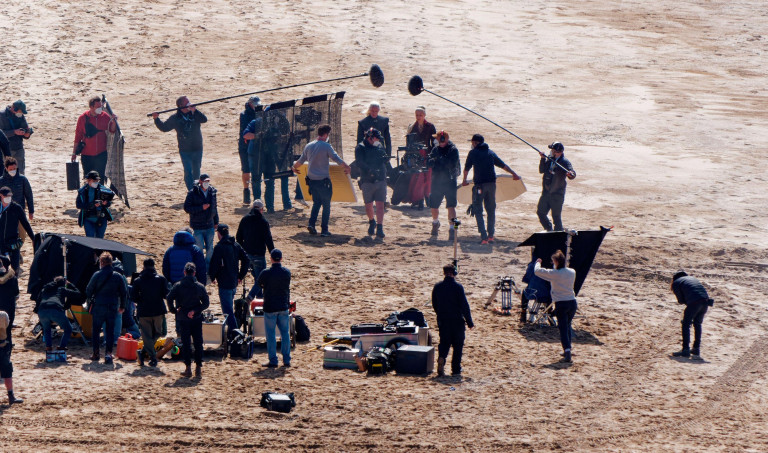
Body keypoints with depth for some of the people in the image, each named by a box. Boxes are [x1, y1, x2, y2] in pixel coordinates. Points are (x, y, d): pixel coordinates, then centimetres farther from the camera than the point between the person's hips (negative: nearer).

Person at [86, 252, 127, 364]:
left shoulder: (97, 275, -6)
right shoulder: (118, 276, 0)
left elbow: (89, 291, -1)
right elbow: (124, 293, 6)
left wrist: (90, 302, 15)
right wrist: (122, 306, 18)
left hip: (98, 307, -2)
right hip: (113, 308, 2)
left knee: (96, 330, 11)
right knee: (110, 331, 4)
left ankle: (96, 353, 13)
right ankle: (108, 353, -9)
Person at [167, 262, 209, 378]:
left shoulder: (178, 285, -5)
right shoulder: (200, 286, -1)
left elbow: (169, 298, -16)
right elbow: (206, 302, -3)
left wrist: (173, 310, -3)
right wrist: (195, 311, -4)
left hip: (183, 319, -1)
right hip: (197, 319, 1)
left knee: (186, 343, 5)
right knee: (198, 343, 9)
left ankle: (188, 368, 2)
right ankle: (198, 368, 8)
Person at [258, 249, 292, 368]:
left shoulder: (266, 273, -13)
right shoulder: (287, 272, -3)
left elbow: (259, 283, 4)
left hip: (270, 307, -3)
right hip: (284, 306, 3)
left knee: (270, 335, 4)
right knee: (285, 333, 10)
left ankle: (273, 361, 4)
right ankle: (286, 360, 12)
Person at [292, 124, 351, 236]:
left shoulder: (308, 146, 6)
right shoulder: (326, 146, -11)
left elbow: (301, 160, 16)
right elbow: (336, 158, -15)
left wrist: (295, 167, 35)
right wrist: (346, 167, -4)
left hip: (311, 180, 5)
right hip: (323, 180, -5)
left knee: (316, 203, 20)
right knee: (326, 205, 6)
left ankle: (311, 223, 2)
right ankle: (324, 230, 3)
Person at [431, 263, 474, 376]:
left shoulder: (437, 287, 2)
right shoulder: (458, 287, -11)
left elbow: (434, 305, 12)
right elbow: (464, 305, -11)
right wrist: (469, 322, -5)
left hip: (442, 321, 3)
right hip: (457, 320, -3)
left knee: (444, 342, 10)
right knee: (458, 345, 8)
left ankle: (441, 358, -20)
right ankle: (456, 369, 8)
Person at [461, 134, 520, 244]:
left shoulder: (473, 153, 3)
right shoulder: (490, 153, 14)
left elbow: (467, 168, 12)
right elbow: (503, 165, 20)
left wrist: (464, 180, 28)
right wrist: (513, 174, 32)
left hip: (479, 184, -4)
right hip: (491, 183, 4)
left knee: (477, 210, 1)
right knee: (491, 209, 16)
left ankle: (484, 237, -10)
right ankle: (491, 235, 19)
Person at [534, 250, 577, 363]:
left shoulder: (554, 274, -12)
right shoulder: (572, 272, 2)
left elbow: (537, 271, -4)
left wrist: (538, 263, 16)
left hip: (561, 304, -5)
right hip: (572, 302, 5)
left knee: (563, 328, -6)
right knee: (567, 326, 23)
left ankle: (567, 354, -19)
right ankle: (567, 350, 32)